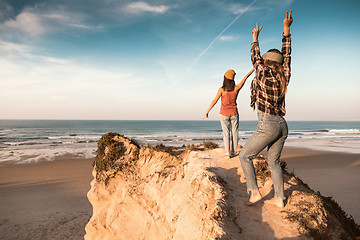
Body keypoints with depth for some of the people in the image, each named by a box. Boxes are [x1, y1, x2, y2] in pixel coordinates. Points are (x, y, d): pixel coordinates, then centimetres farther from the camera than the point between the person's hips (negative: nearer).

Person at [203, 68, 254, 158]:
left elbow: (214, 101, -17)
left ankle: (227, 153, -1)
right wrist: (254, 68, 16)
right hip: (234, 114, 2)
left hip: (224, 114, -1)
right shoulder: (236, 88, -9)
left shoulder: (222, 89, -15)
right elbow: (245, 77, 4)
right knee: (234, 132, 12)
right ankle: (233, 152, 17)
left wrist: (207, 112, -11)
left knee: (226, 133, 4)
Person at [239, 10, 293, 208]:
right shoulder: (284, 77, 9)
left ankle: (254, 191, 2)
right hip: (282, 125, 7)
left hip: (267, 125, -7)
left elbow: (255, 57, 13)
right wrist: (286, 30, 24)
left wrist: (255, 39, 30)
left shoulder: (264, 73, -6)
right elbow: (286, 55, 20)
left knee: (244, 156, 7)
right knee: (273, 162, 16)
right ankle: (279, 199, 19)